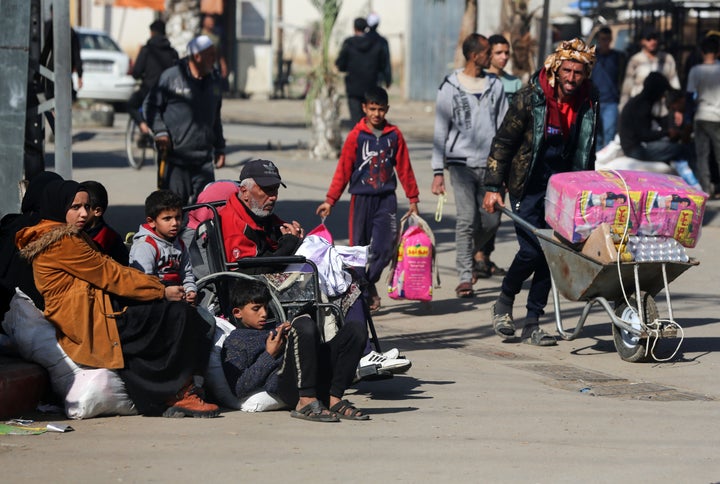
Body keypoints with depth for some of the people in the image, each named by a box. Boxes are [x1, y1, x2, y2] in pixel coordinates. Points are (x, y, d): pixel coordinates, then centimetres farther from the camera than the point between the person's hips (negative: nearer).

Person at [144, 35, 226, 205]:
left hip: (203, 159, 5)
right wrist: (160, 131, -13)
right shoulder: (171, 76, -7)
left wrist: (220, 148, 22)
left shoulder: (214, 81, 12)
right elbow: (150, 106, 0)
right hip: (174, 157, -5)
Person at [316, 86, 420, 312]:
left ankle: (368, 283, 6)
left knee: (385, 246, -11)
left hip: (386, 197, 1)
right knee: (360, 245, 3)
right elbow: (343, 170, 0)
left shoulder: (394, 135, 3)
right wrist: (330, 200, -2)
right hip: (362, 197, -1)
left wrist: (412, 198, 13)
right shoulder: (356, 136, -2)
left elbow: (404, 168, 9)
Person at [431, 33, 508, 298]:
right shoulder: (450, 87, 2)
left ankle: (474, 250, 32)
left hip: (490, 163, 3)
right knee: (467, 219, -12)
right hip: (461, 162, -3)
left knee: (491, 221, 1)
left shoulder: (495, 86, 11)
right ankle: (465, 277, -7)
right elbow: (440, 131, 3)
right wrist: (438, 171, -2)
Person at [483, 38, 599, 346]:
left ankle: (532, 324, 7)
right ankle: (504, 303, 14)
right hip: (527, 187, -4)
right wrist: (493, 187, -9)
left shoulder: (588, 105, 1)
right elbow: (503, 142, -6)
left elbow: (587, 154, 14)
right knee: (532, 250, -12)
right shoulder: (530, 98, -10)